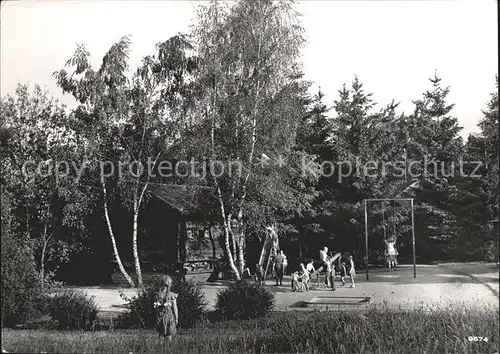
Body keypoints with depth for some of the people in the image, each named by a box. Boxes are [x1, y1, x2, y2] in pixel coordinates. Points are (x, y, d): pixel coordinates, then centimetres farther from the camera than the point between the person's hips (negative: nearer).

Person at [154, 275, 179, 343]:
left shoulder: (158, 294, -5)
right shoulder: (172, 295, -15)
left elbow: (156, 306, 1)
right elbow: (175, 308, -11)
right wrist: (176, 318, 2)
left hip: (160, 317, 3)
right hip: (169, 316, -3)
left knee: (161, 334, 16)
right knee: (169, 335, 9)